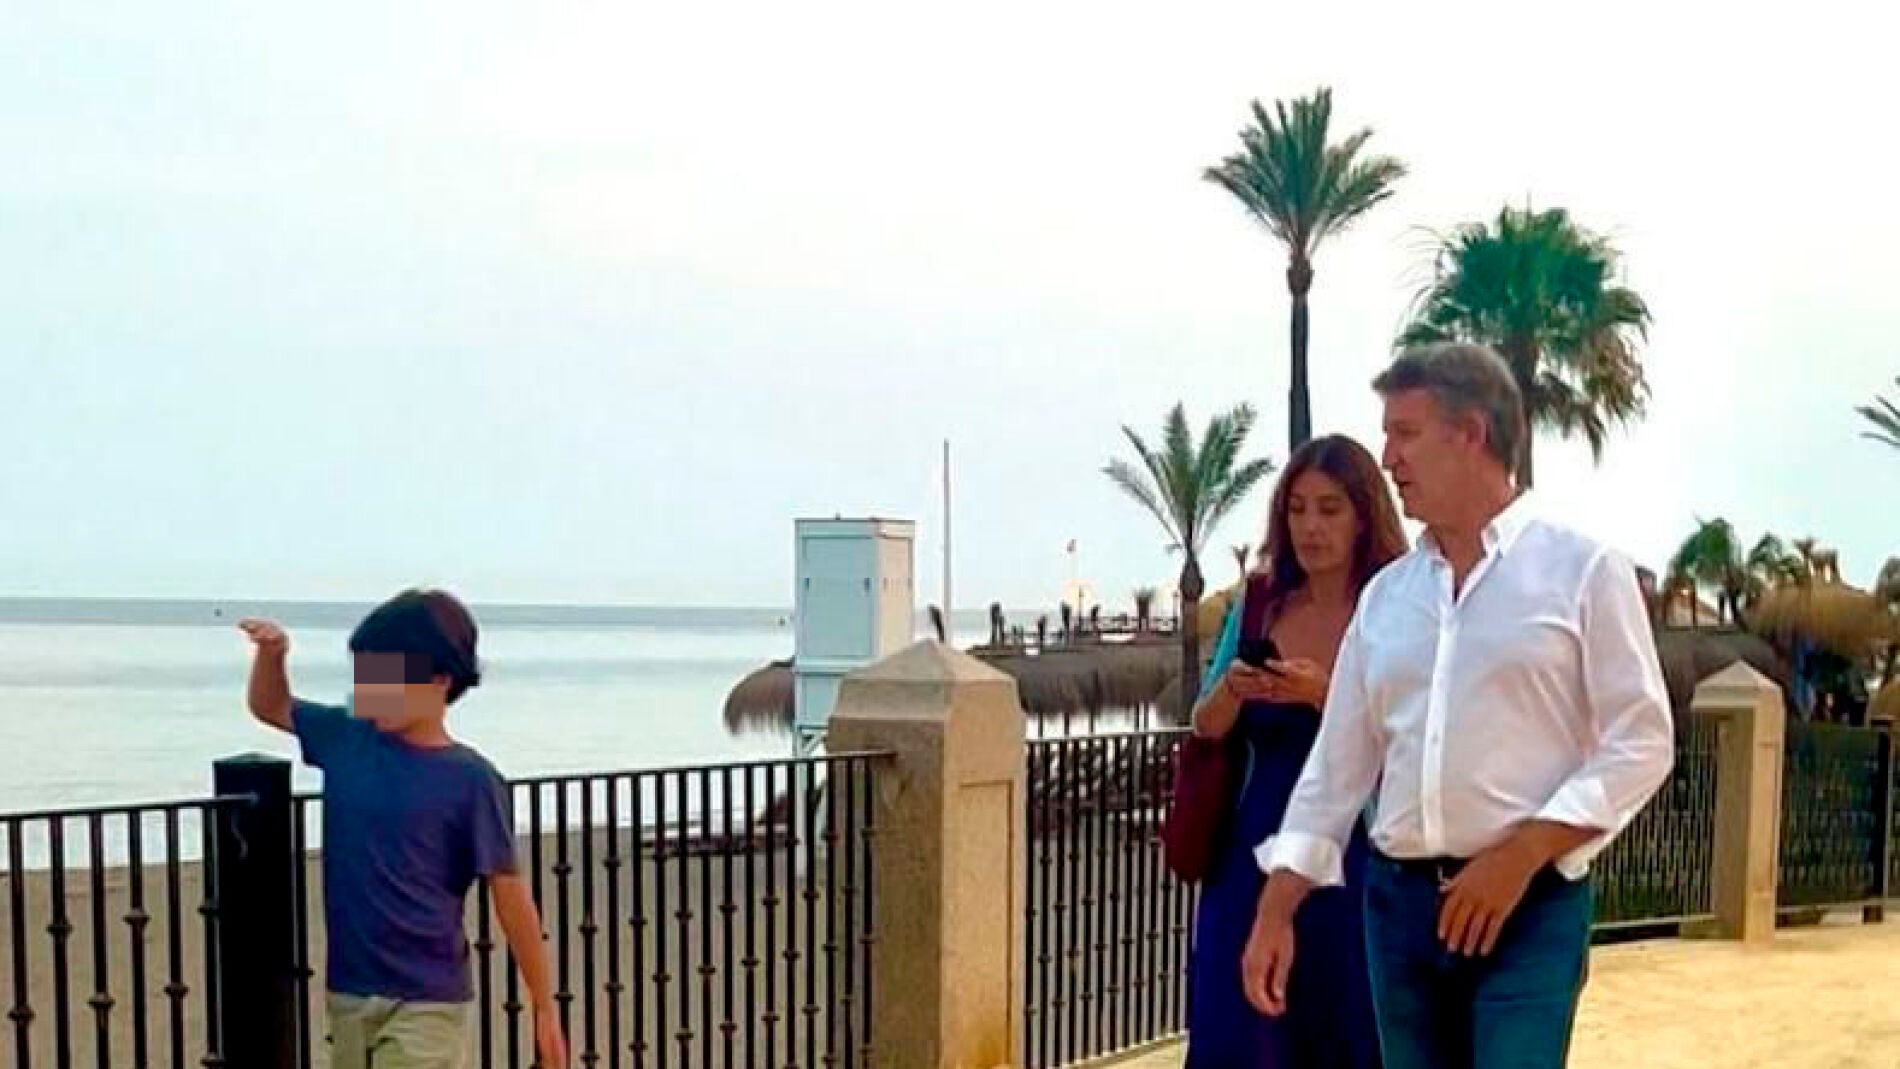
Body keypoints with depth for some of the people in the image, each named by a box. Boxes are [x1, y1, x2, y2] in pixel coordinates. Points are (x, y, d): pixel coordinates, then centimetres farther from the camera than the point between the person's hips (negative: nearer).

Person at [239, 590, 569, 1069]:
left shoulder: (469, 780, -12)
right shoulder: (346, 740, 3)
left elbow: (510, 896, -8)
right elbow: (270, 707, 20)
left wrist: (544, 1008, -6)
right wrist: (271, 654, -2)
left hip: (426, 1002, -6)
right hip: (349, 993, 6)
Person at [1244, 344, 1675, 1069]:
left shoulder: (1584, 571, -2)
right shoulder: (1385, 594, 11)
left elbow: (1640, 744, -6)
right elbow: (1337, 761, 13)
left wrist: (1518, 857, -14)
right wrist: (1276, 909, 8)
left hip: (1531, 903, -5)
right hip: (1399, 900, 5)